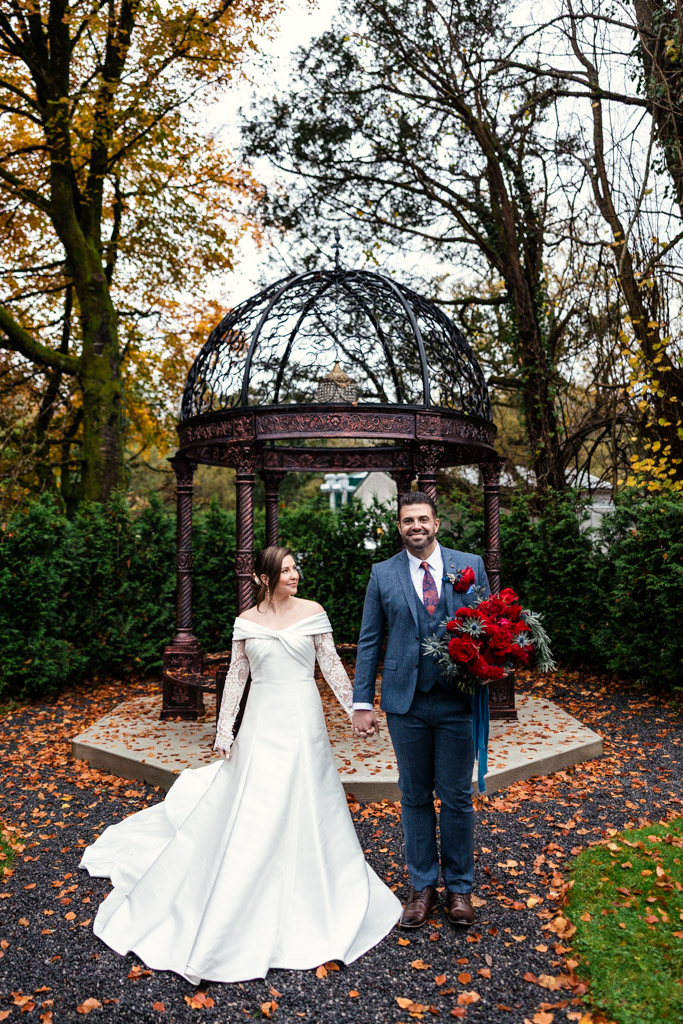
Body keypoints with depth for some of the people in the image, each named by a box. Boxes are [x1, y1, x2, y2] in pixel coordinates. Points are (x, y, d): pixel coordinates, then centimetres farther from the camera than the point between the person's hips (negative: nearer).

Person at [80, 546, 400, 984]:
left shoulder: (312, 612, -2)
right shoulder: (246, 621, 1)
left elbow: (333, 666, 0)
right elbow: (236, 678, 4)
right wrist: (224, 733, 3)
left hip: (303, 721, 0)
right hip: (263, 722, 1)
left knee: (305, 809, 8)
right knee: (250, 810, 5)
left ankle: (305, 897, 31)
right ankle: (238, 907, 25)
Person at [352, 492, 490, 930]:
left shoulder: (470, 565, 2)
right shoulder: (383, 574, 3)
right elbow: (369, 642, 3)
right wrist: (362, 702, -1)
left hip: (458, 700, 0)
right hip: (406, 702, 1)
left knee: (457, 797, 10)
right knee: (415, 797, 12)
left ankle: (459, 887, 29)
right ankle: (423, 887, 30)